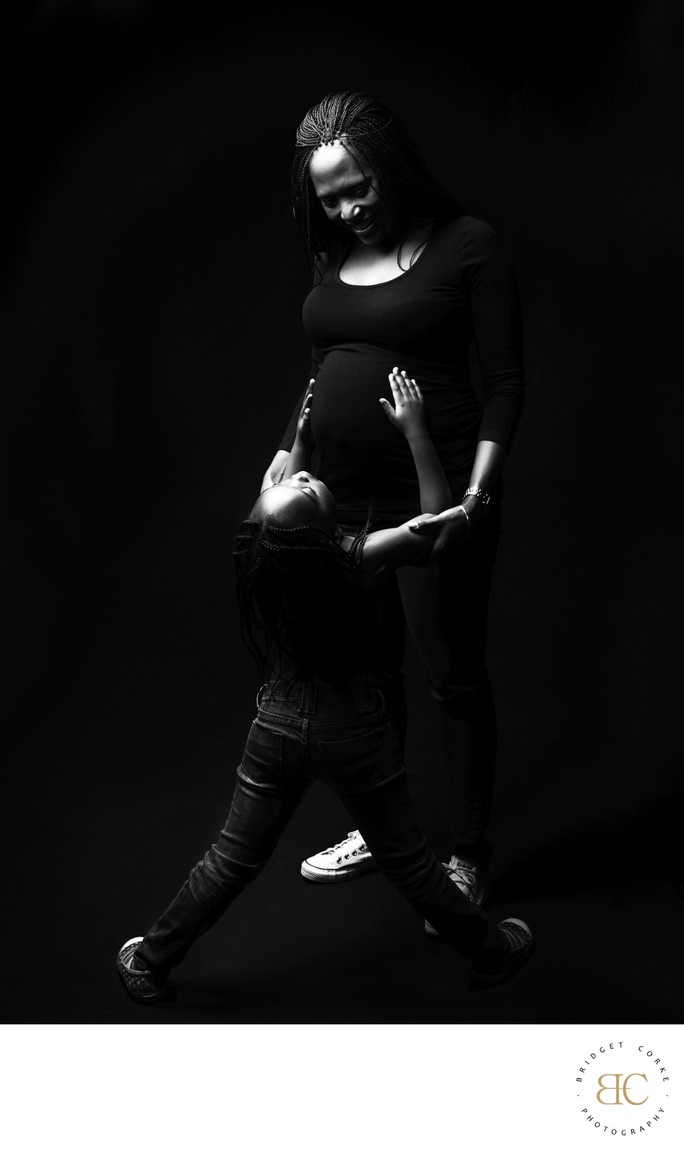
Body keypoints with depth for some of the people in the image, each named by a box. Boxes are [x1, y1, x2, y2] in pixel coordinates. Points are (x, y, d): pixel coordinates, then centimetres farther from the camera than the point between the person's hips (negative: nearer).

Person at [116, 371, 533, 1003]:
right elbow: (438, 520, -10)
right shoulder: (356, 559, -25)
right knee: (407, 859, 15)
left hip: (279, 725, 3)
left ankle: (152, 963, 30)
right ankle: (491, 951, 35)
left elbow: (276, 509, 12)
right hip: (353, 731, -3)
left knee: (234, 857, 18)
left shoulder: (254, 555, -13)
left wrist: (300, 439, 20)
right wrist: (415, 431, -7)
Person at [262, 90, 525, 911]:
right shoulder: (333, 258, 11)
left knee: (452, 674, 3)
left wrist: (478, 489, -20)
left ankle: (466, 857, 19)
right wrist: (286, 454, 10)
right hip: (344, 492, 6)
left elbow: (503, 383, -10)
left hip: (434, 493, -6)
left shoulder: (467, 245, -7)